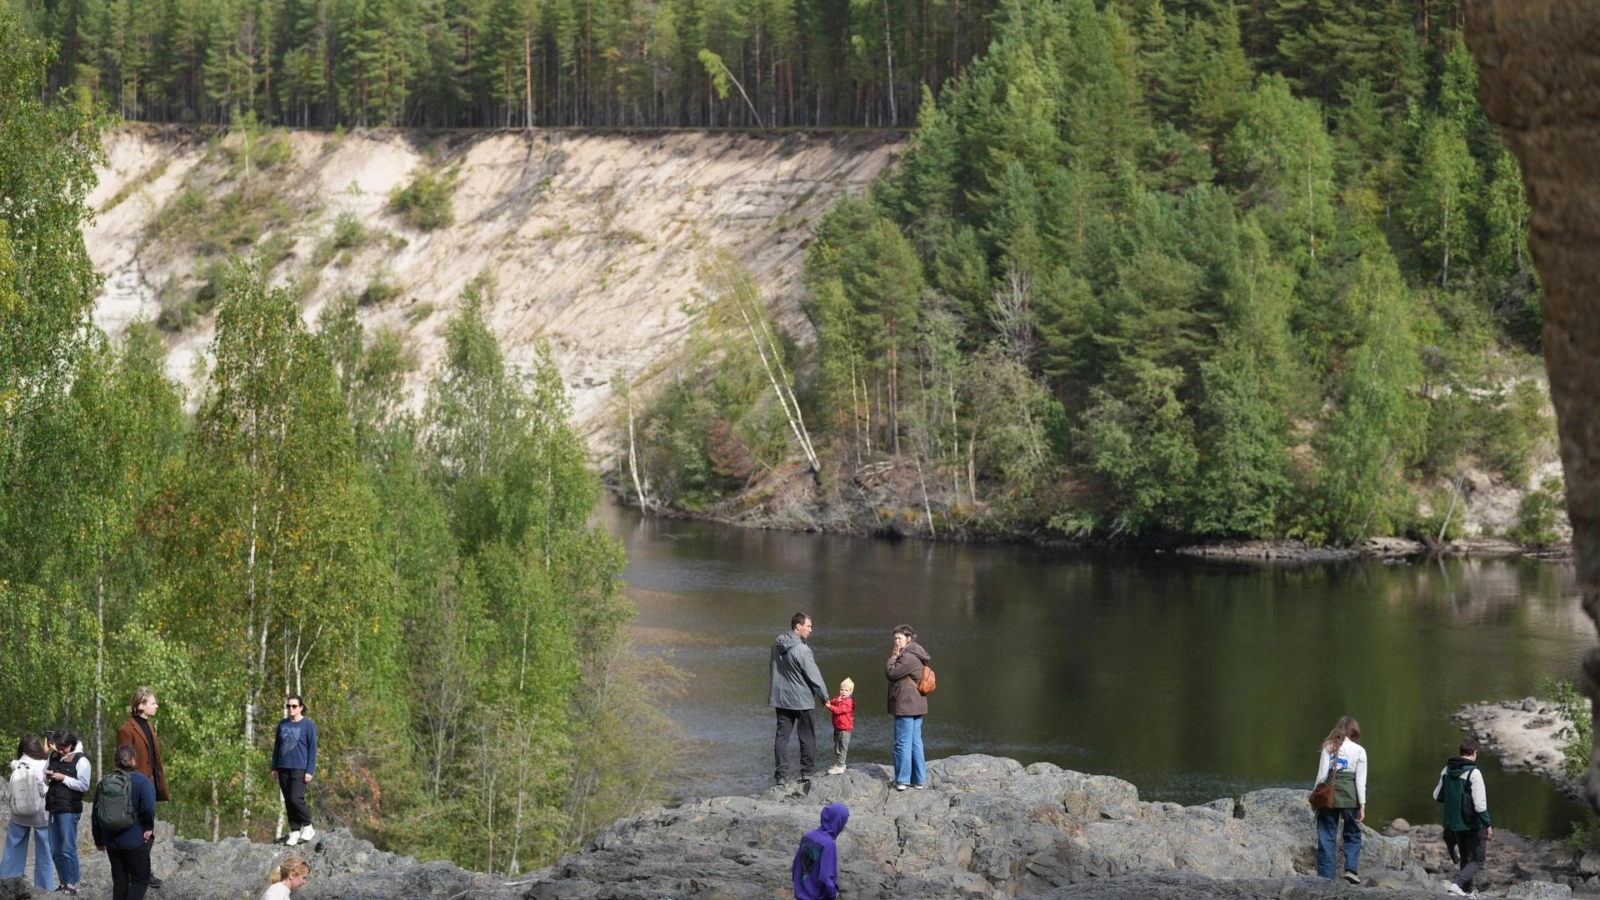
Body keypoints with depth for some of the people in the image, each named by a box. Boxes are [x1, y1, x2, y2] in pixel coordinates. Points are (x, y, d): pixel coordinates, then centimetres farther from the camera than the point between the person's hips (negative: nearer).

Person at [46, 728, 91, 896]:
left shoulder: (80, 760, -7)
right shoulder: (54, 757, 11)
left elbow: (84, 786, -12)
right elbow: (45, 781, 20)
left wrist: (63, 778, -16)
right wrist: (47, 776, -3)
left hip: (69, 809, -7)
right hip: (53, 807, 7)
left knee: (68, 848, -5)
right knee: (55, 850, 10)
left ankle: (72, 885, 3)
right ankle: (63, 882, 20)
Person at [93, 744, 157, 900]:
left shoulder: (104, 782, 7)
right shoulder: (141, 781, -10)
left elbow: (96, 815, 11)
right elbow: (148, 809, -22)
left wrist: (99, 840, 21)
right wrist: (148, 828, -4)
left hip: (111, 841, 5)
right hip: (135, 840, -5)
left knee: (119, 881, 13)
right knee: (140, 880, 3)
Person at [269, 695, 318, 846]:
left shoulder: (308, 725, -3)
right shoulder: (282, 724, 11)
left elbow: (312, 749, -4)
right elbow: (277, 747, 16)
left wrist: (310, 771, -10)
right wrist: (274, 768, 12)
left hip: (300, 769, -5)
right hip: (283, 769, 5)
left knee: (296, 799, -15)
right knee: (288, 801, 3)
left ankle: (308, 827, 4)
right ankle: (294, 832, 10)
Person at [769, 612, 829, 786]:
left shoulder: (777, 644, 1)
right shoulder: (801, 649, -21)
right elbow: (814, 675, -17)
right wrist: (824, 696, -4)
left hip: (781, 698, 6)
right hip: (802, 700, -6)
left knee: (782, 736, 7)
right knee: (807, 736, 9)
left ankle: (781, 774, 4)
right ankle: (806, 771, 13)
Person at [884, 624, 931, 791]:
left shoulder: (908, 657, -17)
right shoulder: (915, 655, 17)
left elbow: (890, 673, -14)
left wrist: (893, 657, -5)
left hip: (905, 706, -10)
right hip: (916, 705, 10)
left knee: (903, 743, -6)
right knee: (916, 742, 13)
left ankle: (902, 780, -4)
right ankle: (919, 779, 15)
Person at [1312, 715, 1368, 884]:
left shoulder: (1329, 747, 2)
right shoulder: (1359, 751, 2)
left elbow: (1322, 775, -1)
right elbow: (1361, 780, -1)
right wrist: (1362, 804, 1)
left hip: (1329, 794, 0)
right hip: (1349, 795, 0)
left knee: (1326, 836, 5)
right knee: (1352, 834, 14)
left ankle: (1325, 875, 2)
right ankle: (1351, 869, -3)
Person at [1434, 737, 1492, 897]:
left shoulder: (1447, 770, 0)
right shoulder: (1473, 773, -19)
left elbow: (1437, 795, 10)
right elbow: (1480, 804, -21)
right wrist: (1488, 825, -11)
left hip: (1453, 823, 6)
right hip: (1473, 824, -6)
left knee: (1465, 858, 22)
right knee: (1477, 860, 3)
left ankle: (1467, 890, 26)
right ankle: (1457, 884, -17)